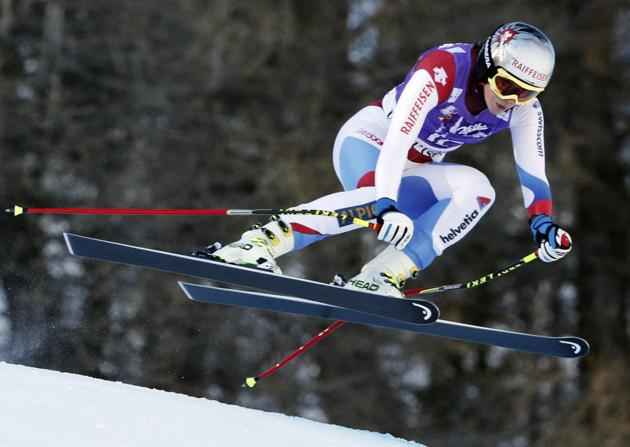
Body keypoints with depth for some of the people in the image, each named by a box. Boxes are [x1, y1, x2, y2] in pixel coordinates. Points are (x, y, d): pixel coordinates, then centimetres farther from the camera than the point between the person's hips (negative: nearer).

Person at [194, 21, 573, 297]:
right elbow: (398, 138, -40)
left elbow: (533, 172, -7)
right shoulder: (442, 69, -30)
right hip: (369, 140, -6)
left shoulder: (524, 107, -11)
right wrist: (387, 203, -52)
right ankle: (258, 243, -42)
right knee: (378, 203, -39)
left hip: (416, 171, 6)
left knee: (477, 190, -23)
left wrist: (544, 225, -25)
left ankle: (382, 278, -29)